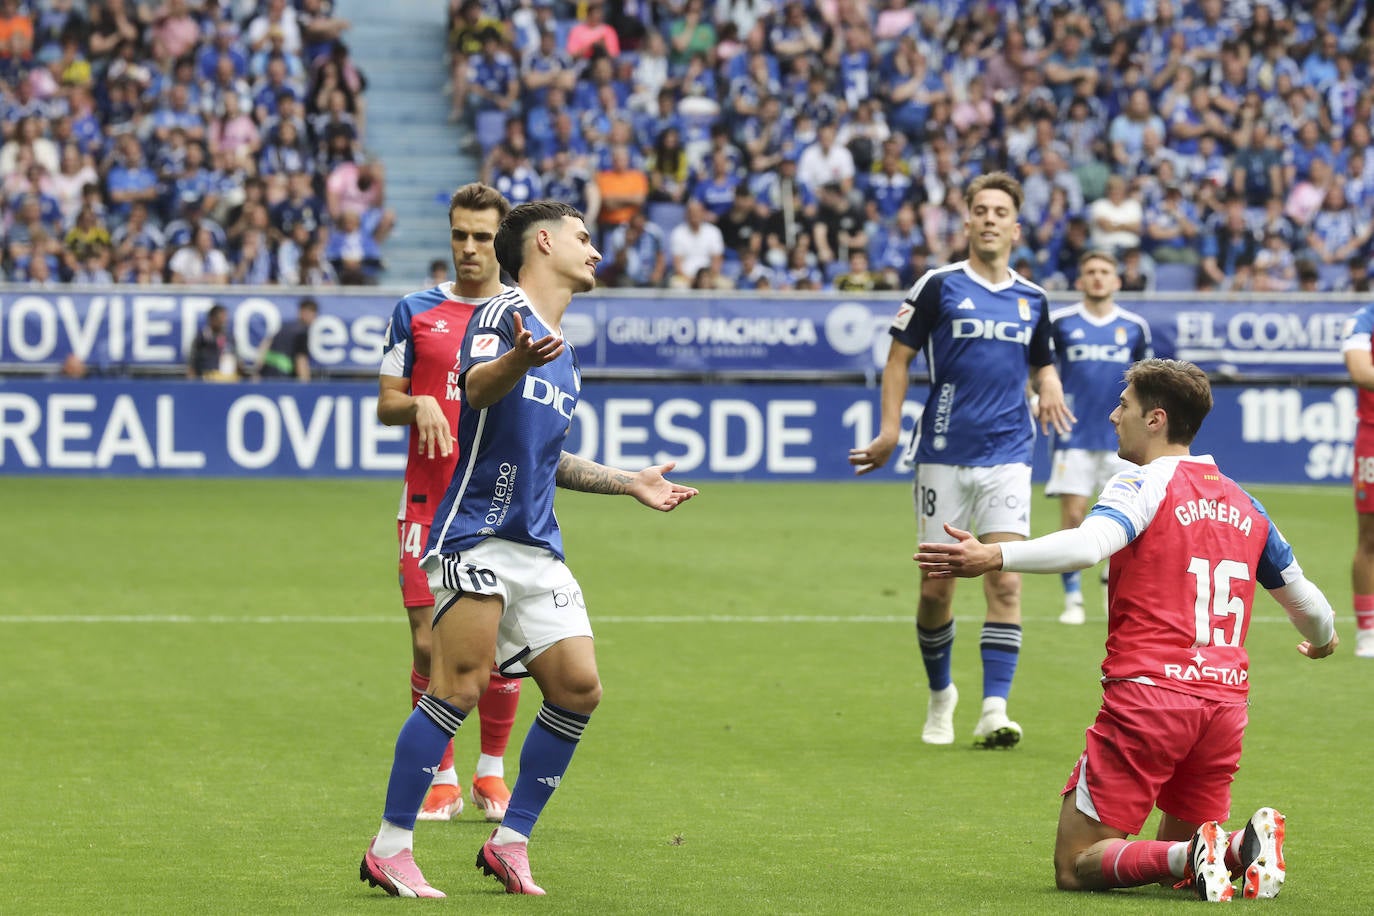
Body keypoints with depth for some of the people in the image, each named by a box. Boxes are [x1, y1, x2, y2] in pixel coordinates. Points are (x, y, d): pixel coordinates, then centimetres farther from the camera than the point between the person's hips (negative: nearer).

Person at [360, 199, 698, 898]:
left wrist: (629, 484, 39)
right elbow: (476, 387, -26)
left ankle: (509, 843, 10)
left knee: (578, 689, 0)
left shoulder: (563, 353, 23)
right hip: (474, 533, -8)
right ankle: (389, 849, -7)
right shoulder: (504, 313, -4)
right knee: (461, 688, -14)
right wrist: (518, 360, -47)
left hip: (536, 545, 9)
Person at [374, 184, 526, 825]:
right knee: (430, 645, -4)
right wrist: (420, 404, -12)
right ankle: (441, 779, 8)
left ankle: (492, 772, 18)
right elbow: (386, 404, 9)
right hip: (429, 501, 0)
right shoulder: (416, 311, 7)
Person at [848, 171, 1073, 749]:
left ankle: (994, 710, -13)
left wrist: (1049, 388, 1)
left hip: (1007, 459, 2)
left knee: (1006, 581, -12)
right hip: (944, 456, -2)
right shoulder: (938, 286, -1)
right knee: (937, 587, 2)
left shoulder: (1032, 299, 9)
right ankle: (940, 695, 25)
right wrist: (890, 430, -8)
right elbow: (899, 358, 2)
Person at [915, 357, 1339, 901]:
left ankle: (1192, 856, -26)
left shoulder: (1146, 484, -4)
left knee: (1076, 867, -1)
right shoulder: (1244, 505, 16)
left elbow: (1088, 544, -25)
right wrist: (1323, 637, 50)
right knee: (1177, 848, 21)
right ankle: (1246, 845, -11)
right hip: (1225, 701, 6)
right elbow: (1303, 598, 28)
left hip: (1146, 693, -6)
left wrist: (993, 557, -33)